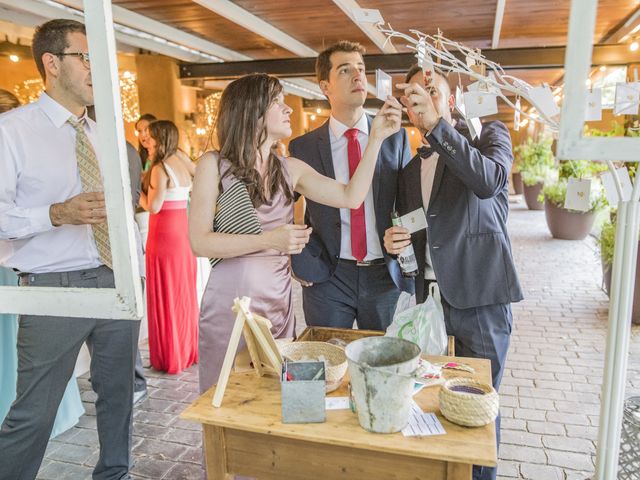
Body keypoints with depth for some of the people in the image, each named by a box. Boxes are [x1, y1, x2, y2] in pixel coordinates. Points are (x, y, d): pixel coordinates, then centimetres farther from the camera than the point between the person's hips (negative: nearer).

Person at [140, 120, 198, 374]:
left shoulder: (160, 169, -13)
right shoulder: (182, 163, 11)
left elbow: (153, 207, -15)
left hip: (165, 233, -8)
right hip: (184, 231, 8)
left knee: (165, 294, 3)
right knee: (184, 292, 15)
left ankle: (170, 358, 13)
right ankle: (188, 350, 26)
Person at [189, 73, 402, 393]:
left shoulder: (290, 169, 5)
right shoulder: (214, 165, -5)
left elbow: (351, 197, -4)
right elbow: (199, 242, -11)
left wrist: (376, 138, -7)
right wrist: (269, 240, -20)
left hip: (278, 304, 4)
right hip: (229, 305, -3)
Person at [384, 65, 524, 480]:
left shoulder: (490, 135, 1)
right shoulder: (412, 167, 16)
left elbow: (488, 181, -22)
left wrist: (436, 124, -27)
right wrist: (394, 241, -1)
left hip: (480, 298, -4)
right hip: (429, 297, 5)